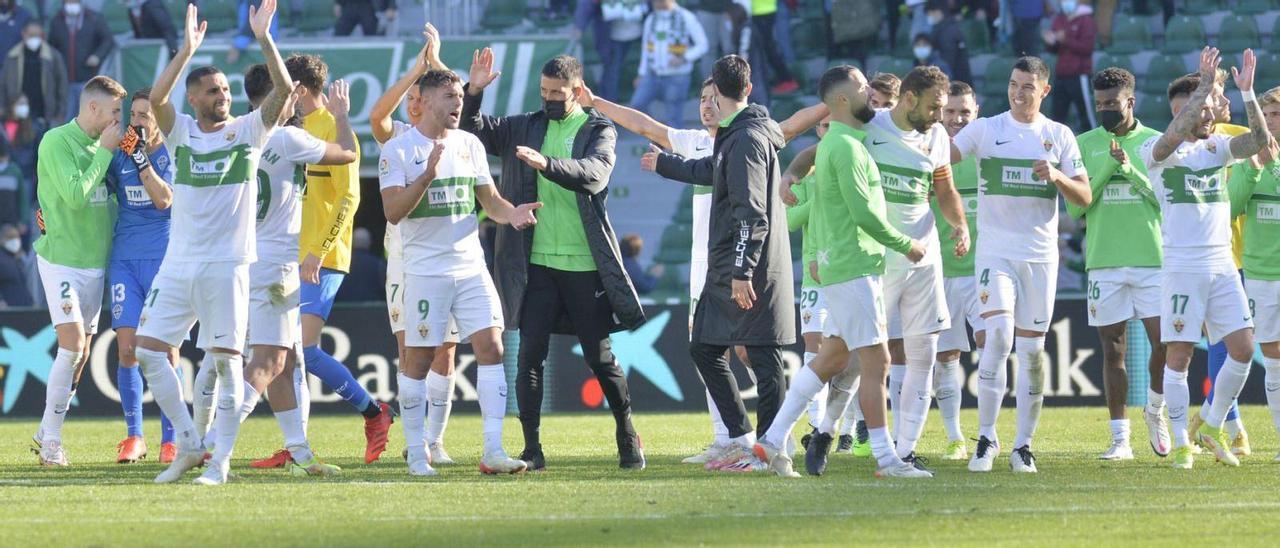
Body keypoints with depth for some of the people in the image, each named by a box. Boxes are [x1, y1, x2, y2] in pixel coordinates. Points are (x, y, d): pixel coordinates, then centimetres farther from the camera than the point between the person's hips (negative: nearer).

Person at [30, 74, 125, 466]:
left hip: (96, 259, 7)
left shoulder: (101, 145, 9)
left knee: (81, 352, 7)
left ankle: (48, 433, 18)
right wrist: (105, 152, -15)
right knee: (72, 346, -14)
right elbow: (75, 194, -22)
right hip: (61, 258, -7)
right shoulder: (57, 142, -11)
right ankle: (51, 439, -6)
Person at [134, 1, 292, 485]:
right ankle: (189, 445, 11)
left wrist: (264, 40, -22)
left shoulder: (249, 130, 2)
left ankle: (220, 459, 0)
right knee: (150, 350, -1)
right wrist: (186, 51, -23)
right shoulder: (181, 132, 6)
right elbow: (156, 98, -13)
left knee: (225, 357, -6)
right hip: (178, 262, 3)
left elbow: (284, 90, -12)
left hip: (229, 264, -3)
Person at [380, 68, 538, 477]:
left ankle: (493, 451, -7)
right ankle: (417, 455, 10)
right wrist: (427, 176, -26)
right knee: (418, 360, 0)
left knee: (491, 347, -6)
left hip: (471, 267, 4)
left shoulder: (469, 145, 11)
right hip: (425, 271, -4)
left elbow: (489, 199, 15)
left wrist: (511, 213, -7)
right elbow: (393, 211, -13)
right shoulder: (398, 150, -5)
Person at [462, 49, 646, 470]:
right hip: (537, 263, 2)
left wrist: (547, 164, -36)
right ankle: (532, 448, -3)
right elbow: (473, 131, 12)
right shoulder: (527, 128, 10)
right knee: (530, 355, -6)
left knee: (600, 357, 5)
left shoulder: (599, 131, 0)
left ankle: (627, 436, 24)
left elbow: (595, 173, -20)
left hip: (586, 265, -2)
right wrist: (474, 91, -7)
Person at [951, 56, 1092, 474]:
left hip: (1040, 256, 2)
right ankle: (986, 437, -13)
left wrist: (1058, 177, -14)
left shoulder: (1059, 137, 7)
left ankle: (1023, 445, 10)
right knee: (998, 335, -18)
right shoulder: (985, 129, 2)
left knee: (1032, 350, 3)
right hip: (995, 251, -2)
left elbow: (1084, 198, 5)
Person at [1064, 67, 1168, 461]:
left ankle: (1155, 410, 20)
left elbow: (1166, 199, -2)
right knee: (1113, 349, 1)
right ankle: (1120, 438, 5)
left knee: (1164, 342, -6)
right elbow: (1075, 206, 0)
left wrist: (1129, 167, -13)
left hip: (1153, 258, 0)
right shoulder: (1085, 144, 6)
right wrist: (1107, 165, -11)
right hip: (1104, 262, 0)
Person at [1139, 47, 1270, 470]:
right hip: (1181, 266, -5)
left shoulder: (1217, 147, 11)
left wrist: (1247, 92, -12)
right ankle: (1181, 444, 4)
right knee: (1179, 355, -4)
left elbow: (1260, 140, -4)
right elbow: (1176, 134, -27)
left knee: (1243, 349, -1)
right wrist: (1205, 85, -26)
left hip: (1223, 265, 5)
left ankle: (1213, 428, 16)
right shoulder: (1158, 152, -4)